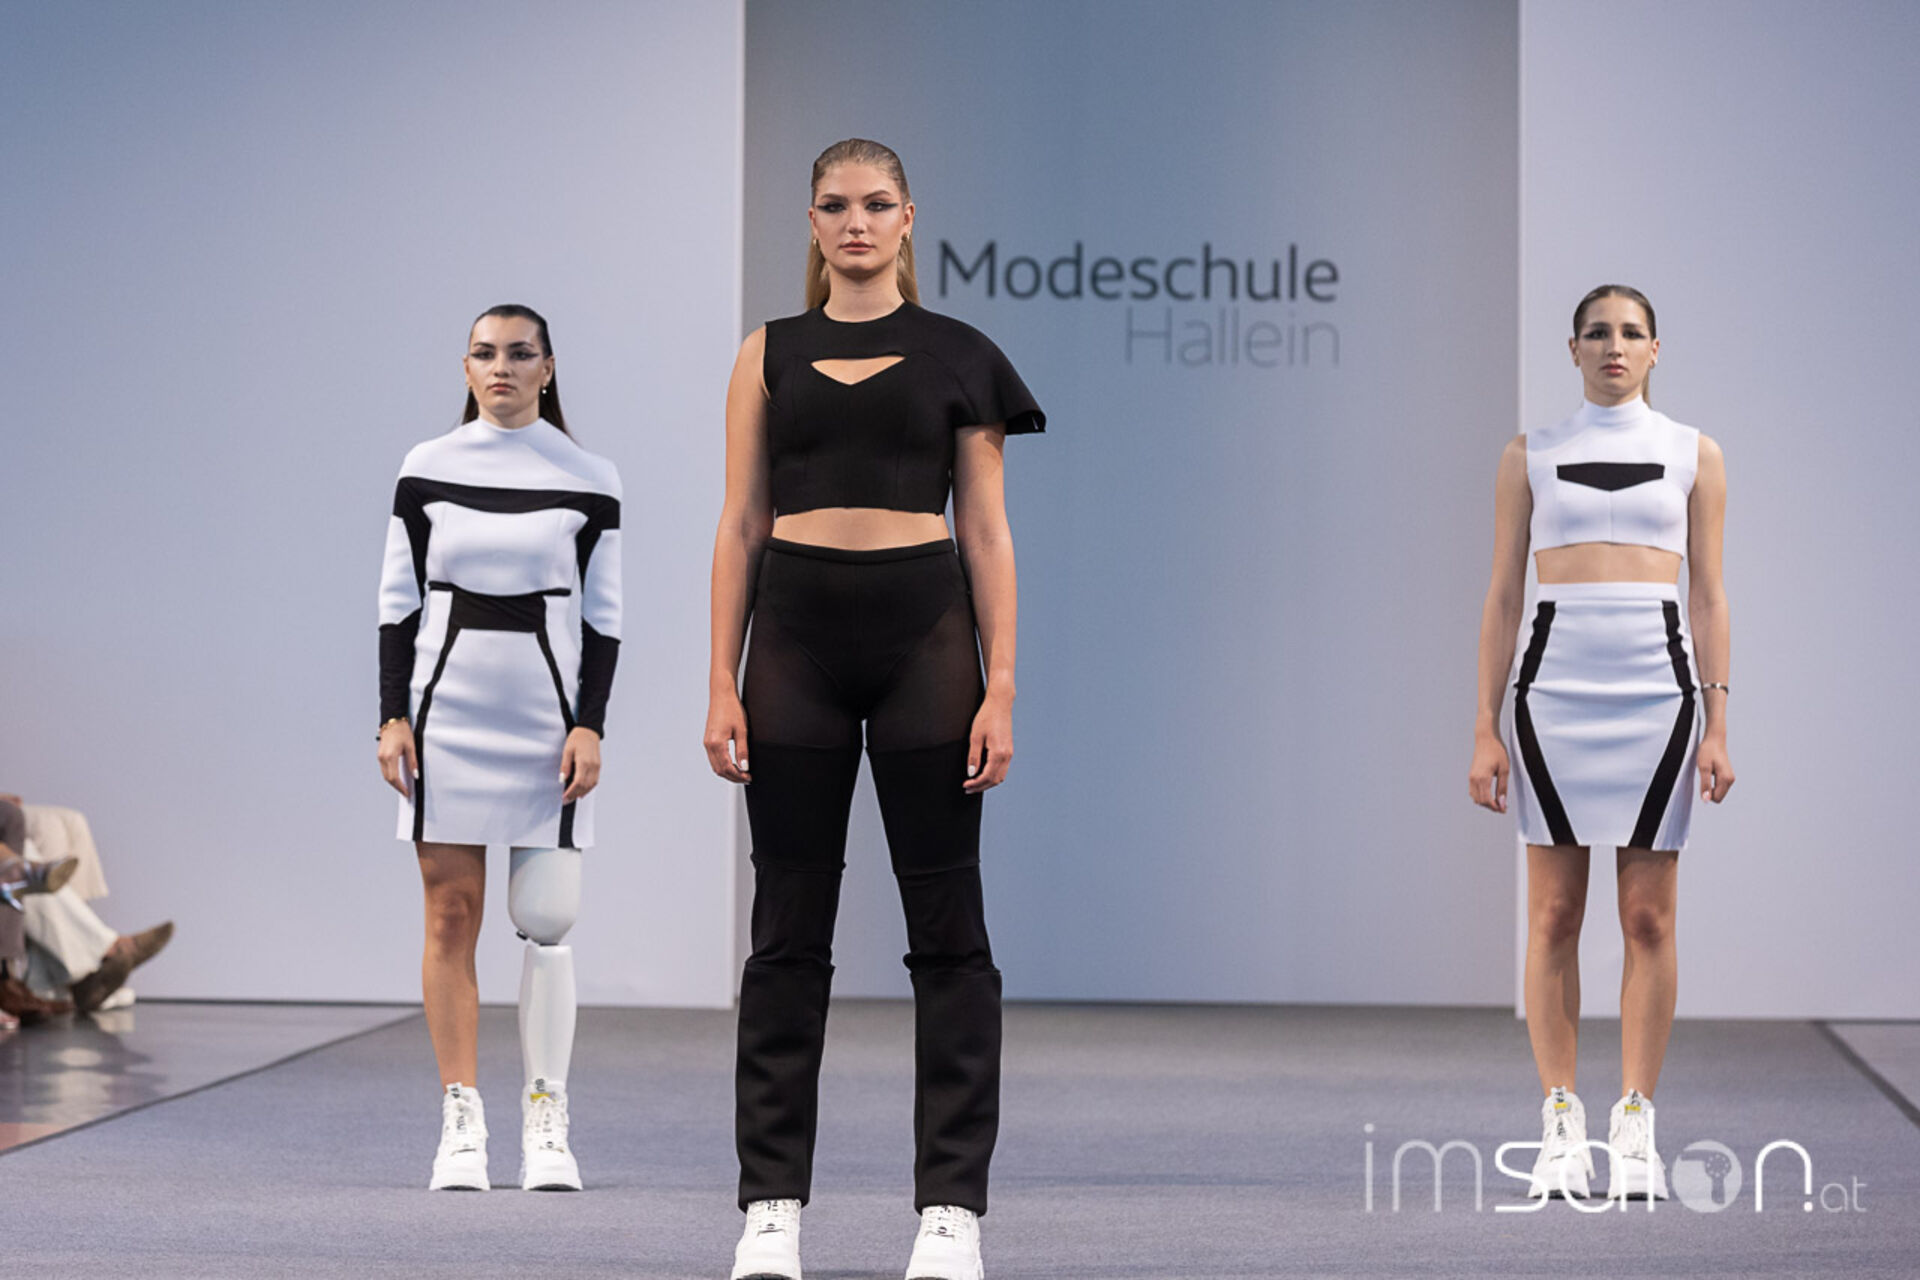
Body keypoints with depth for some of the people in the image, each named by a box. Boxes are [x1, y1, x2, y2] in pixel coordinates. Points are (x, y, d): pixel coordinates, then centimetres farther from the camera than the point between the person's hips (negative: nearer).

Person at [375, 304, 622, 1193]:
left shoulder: (588, 480, 2)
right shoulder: (427, 470, 5)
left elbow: (603, 616, 3)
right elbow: (399, 601, 7)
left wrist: (589, 725, -6)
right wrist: (393, 715, -1)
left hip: (546, 715, -1)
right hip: (446, 710, 1)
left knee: (546, 922, -5)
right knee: (451, 914, 0)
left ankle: (545, 1126, 2)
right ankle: (461, 1126, 4)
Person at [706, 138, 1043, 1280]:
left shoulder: (957, 358, 5)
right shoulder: (771, 354, 9)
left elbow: (987, 532, 3)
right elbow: (742, 526, 7)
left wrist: (1001, 685, -6)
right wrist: (724, 684, -1)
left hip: (924, 635, -1)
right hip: (797, 637, 1)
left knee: (947, 927, 0)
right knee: (789, 928, 4)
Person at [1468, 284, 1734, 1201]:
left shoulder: (1693, 456, 10)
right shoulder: (1530, 457, 9)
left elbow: (1708, 595, 7)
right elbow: (1503, 596, 8)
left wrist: (1717, 722, -1)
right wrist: (1486, 728, 1)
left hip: (1658, 679, 0)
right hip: (1555, 676, 0)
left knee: (1648, 918, -1)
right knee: (1553, 913, -1)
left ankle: (1635, 1128, 5)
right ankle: (1561, 1127, 6)